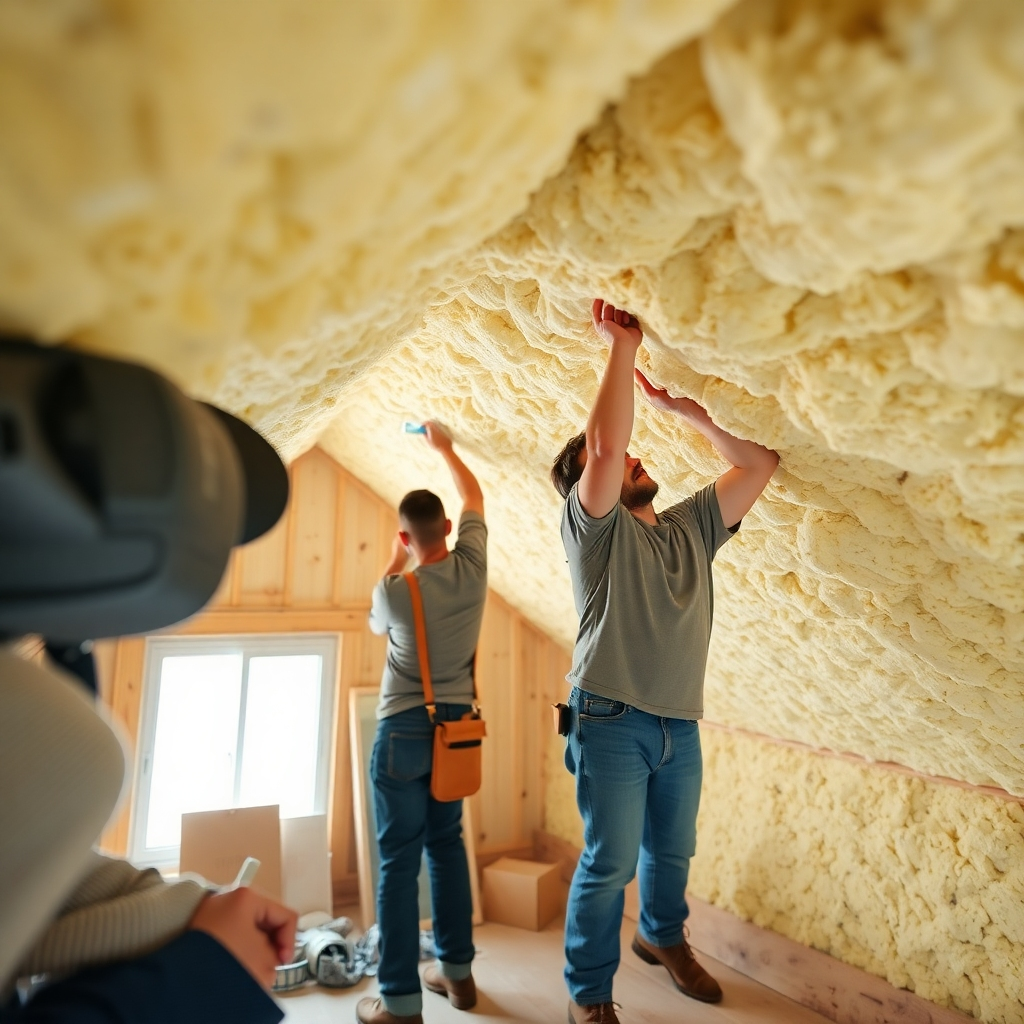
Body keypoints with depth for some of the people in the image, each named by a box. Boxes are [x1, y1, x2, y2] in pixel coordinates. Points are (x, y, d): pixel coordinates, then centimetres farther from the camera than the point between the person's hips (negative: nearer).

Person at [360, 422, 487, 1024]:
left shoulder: (394, 591, -16)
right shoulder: (472, 565, -7)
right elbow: (474, 497, 10)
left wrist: (394, 566, 18)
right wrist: (445, 448, 24)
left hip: (404, 730, -5)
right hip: (457, 725, 5)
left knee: (400, 860, 3)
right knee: (447, 844, 18)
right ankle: (457, 971, 30)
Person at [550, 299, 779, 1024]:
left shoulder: (691, 526, 10)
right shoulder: (596, 526, -8)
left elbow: (760, 464, 7)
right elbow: (602, 445, -26)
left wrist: (685, 411, 4)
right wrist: (623, 345, -18)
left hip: (681, 725, 6)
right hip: (614, 721, -5)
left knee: (672, 851, 22)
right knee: (610, 862, 1)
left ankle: (663, 936, 49)